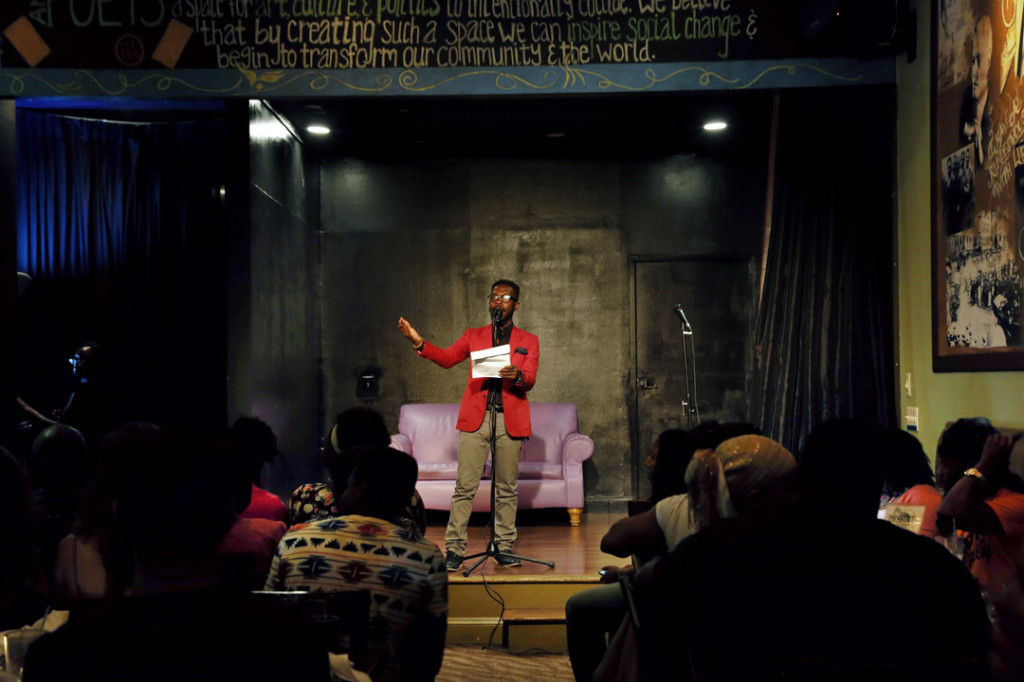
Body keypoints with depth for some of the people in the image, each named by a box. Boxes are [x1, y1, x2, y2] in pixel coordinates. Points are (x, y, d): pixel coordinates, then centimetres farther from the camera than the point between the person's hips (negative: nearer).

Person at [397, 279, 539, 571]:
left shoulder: (528, 341, 12)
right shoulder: (473, 336, 16)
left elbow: (530, 380, 0)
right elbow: (447, 357, 4)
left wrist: (517, 375, -23)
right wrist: (419, 342, -12)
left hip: (510, 420, 0)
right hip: (475, 418, 0)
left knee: (507, 488, 4)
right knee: (465, 486, -3)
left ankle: (504, 547, 14)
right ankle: (454, 549, 0)